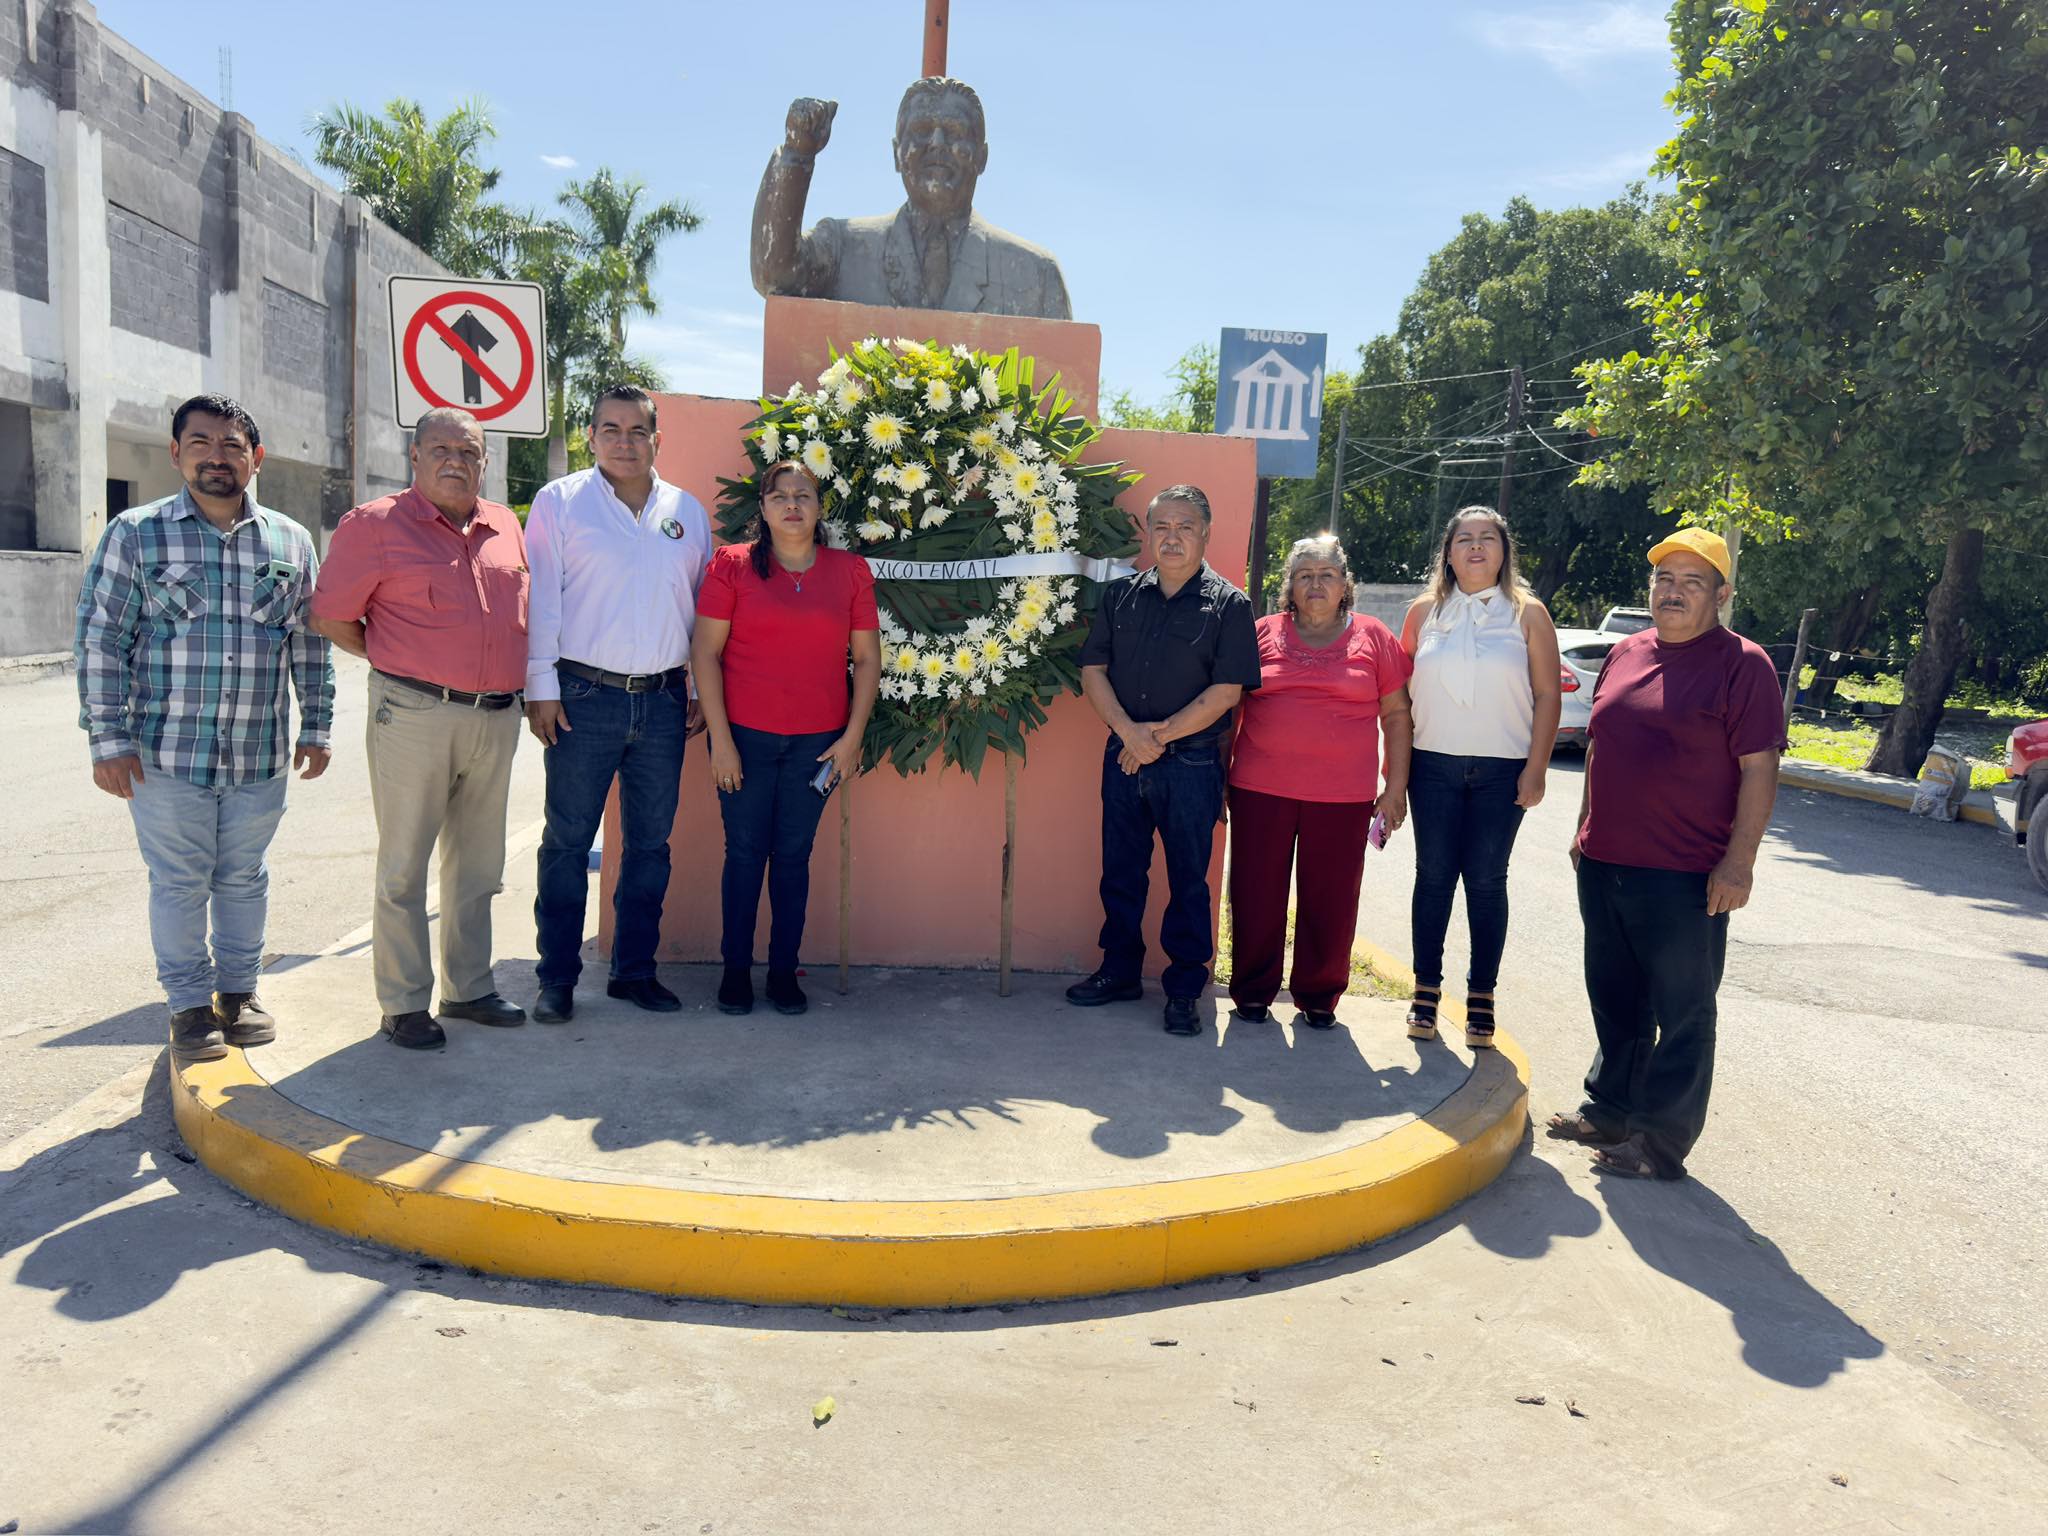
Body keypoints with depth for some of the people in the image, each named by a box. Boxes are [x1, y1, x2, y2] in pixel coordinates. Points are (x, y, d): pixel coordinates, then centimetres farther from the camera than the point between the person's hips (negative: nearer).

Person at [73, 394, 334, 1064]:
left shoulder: (290, 541, 7)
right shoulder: (134, 534, -1)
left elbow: (310, 644, 12)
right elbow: (100, 641, -2)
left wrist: (316, 727, 10)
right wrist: (108, 739, -7)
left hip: (261, 755, 2)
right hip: (167, 754, -2)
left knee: (244, 877, 13)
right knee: (179, 881, 6)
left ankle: (239, 990, 29)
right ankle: (190, 1005, 20)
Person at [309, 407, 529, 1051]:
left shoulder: (506, 526, 11)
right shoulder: (376, 525, -4)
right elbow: (331, 616, -1)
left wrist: (525, 685, 11)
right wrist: (400, 661, 4)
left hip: (497, 717, 5)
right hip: (415, 715, -5)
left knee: (477, 865, 14)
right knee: (403, 868, 2)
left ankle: (469, 988, 27)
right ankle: (403, 1005, 12)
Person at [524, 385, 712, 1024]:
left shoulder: (688, 512, 12)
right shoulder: (559, 502, 3)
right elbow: (542, 598, -1)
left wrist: (699, 689, 12)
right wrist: (541, 686, -6)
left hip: (663, 701, 3)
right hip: (585, 696, -3)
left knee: (650, 841, 9)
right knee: (568, 841, 1)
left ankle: (635, 970, 21)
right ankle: (557, 977, 12)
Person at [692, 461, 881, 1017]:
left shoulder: (851, 571, 5)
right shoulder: (732, 565, 0)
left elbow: (867, 657, 7)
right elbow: (705, 651, -2)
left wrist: (853, 736, 0)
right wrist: (720, 738, -7)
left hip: (818, 741, 1)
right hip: (744, 736, -1)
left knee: (794, 855, 7)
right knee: (744, 851, 5)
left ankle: (784, 971, 18)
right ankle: (736, 969, 18)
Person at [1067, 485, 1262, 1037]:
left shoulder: (1228, 604, -4)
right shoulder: (1121, 595, 7)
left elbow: (1227, 690, -11)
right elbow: (1093, 669, 3)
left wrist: (1160, 735, -13)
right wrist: (1129, 731, -12)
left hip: (1192, 764, -4)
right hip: (1124, 758, 4)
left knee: (1188, 881, 6)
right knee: (1121, 872, 13)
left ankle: (1184, 990, 17)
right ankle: (1120, 972, 28)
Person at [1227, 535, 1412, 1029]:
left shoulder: (1373, 637, 6)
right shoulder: (1263, 633, 7)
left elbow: (1396, 715, 8)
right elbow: (1229, 706, 10)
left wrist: (1395, 786, 2)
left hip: (1343, 797, 0)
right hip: (1261, 789, 0)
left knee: (1331, 900, 6)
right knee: (1257, 895, 5)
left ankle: (1318, 995, 22)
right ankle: (1253, 990, 21)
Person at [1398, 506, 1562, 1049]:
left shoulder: (1527, 613, 2)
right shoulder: (1424, 611, 6)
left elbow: (1548, 695, 0)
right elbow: (1400, 692, 8)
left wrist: (1535, 770, -7)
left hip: (1502, 772, -1)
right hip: (1434, 766, 1)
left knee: (1487, 881, 3)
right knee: (1433, 876, 4)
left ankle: (1481, 996, 13)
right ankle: (1426, 990, 14)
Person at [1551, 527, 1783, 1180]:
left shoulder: (1742, 665, -8)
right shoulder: (1626, 654, 11)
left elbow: (1759, 768, -12)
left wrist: (1739, 861, -16)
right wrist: (1586, 829, 18)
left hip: (1685, 879, -6)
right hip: (1603, 864, 7)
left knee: (1682, 1015, 4)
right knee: (1615, 1001, 18)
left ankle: (1663, 1143, 14)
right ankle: (1609, 1110, 33)